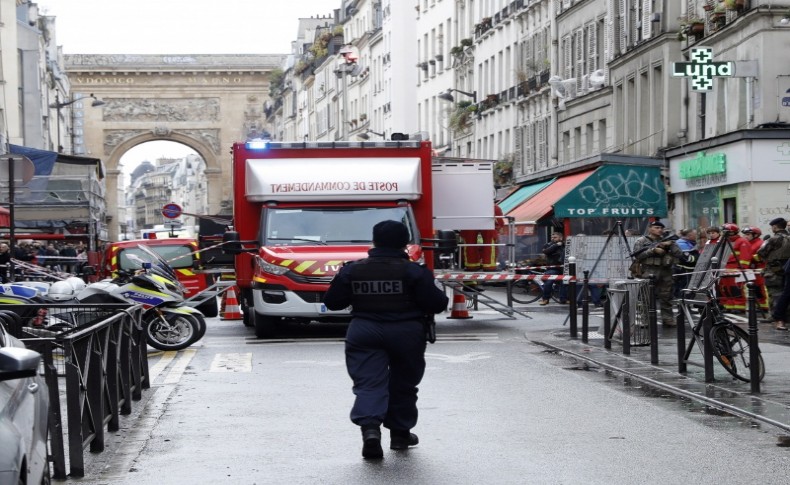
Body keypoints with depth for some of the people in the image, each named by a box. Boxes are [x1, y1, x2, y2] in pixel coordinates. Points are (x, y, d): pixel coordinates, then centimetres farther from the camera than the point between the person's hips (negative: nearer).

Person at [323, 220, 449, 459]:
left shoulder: (352, 271, 1)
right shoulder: (414, 272, -7)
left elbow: (332, 302, 8)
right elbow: (436, 303, -9)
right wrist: (439, 293, 13)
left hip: (364, 333, 1)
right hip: (406, 332, -1)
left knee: (369, 382, -3)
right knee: (403, 384, 16)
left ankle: (370, 426, -28)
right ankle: (400, 433, 25)